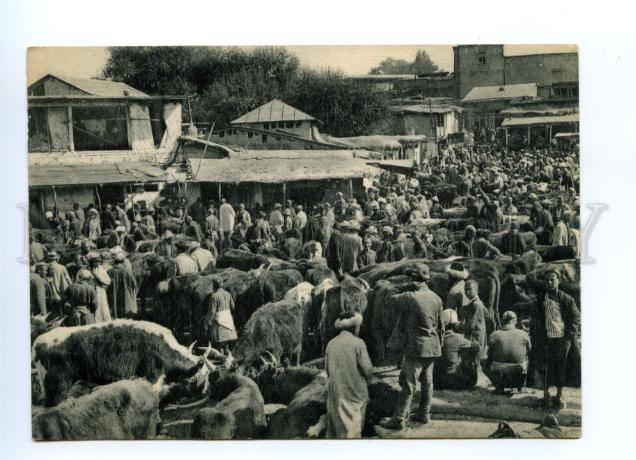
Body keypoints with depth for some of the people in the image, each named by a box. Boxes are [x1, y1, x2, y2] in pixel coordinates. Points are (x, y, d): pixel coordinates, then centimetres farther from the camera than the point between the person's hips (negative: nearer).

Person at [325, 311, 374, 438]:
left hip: (335, 391, 4)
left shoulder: (331, 344, 1)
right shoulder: (358, 343, -12)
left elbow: (327, 369, 5)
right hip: (355, 392, -4)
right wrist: (367, 377, 9)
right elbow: (368, 369, -13)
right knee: (352, 428, 2)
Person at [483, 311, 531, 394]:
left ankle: (499, 385, 9)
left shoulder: (494, 335, -4)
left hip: (499, 376, -1)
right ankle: (520, 386, 19)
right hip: (519, 377, 1)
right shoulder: (524, 335, -3)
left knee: (484, 363, 26)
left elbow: (490, 356, 8)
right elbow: (529, 350, 16)